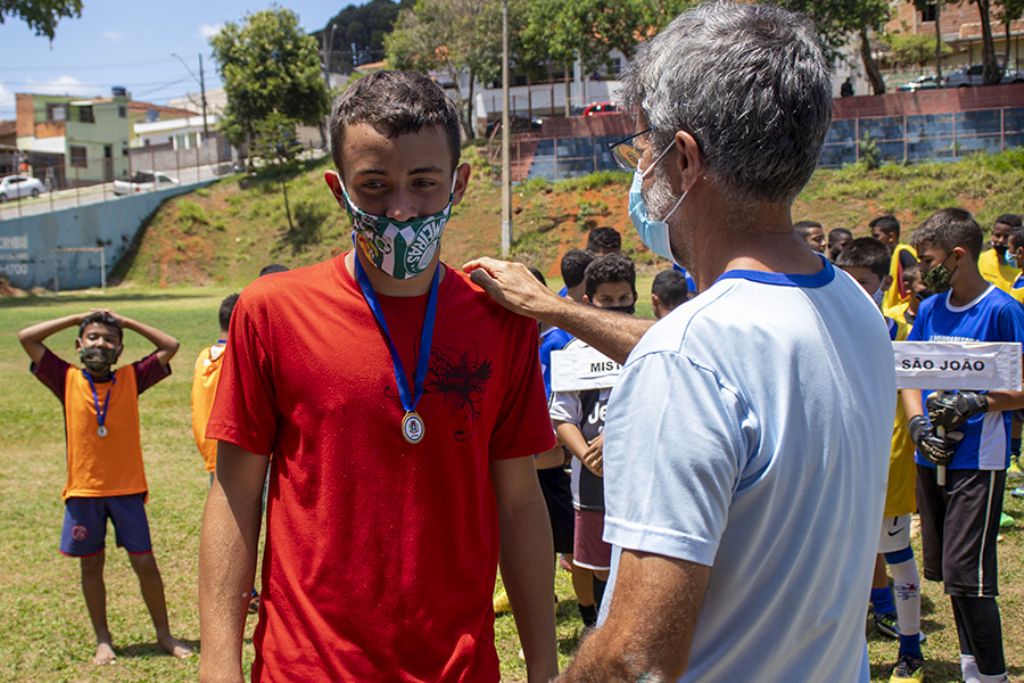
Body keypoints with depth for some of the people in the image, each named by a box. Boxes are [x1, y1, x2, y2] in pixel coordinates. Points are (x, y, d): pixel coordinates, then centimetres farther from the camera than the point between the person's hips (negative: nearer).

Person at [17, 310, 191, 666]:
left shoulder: (131, 379, -1)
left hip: (127, 489, 0)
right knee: (91, 565, 10)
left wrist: (126, 322, -1)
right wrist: (78, 318, -2)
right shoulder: (68, 380, -2)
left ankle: (164, 633, 18)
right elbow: (26, 337, -6)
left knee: (145, 563, 3)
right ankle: (103, 640, 24)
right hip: (83, 492, 0)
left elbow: (170, 346, -3)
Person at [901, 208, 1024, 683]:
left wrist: (977, 403, -23)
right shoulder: (930, 309, 8)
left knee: (966, 574, -9)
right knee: (950, 572, 14)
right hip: (932, 459, 7)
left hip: (979, 461, -7)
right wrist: (917, 422, -6)